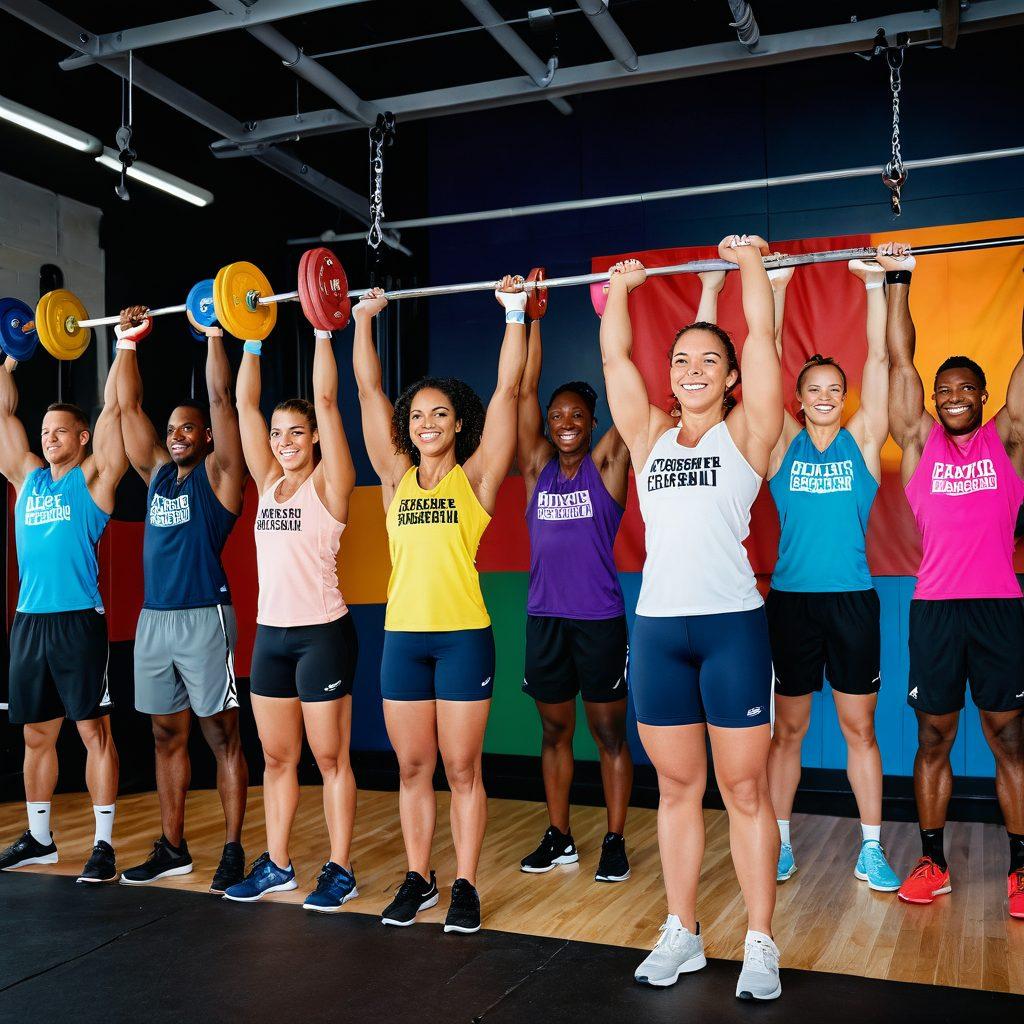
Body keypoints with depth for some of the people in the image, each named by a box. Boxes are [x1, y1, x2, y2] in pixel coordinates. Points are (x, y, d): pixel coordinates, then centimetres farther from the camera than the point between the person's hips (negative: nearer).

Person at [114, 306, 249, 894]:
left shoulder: (219, 473, -1)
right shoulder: (157, 472, 14)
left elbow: (222, 399, -8)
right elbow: (129, 408, 17)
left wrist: (214, 332, -6)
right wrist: (128, 340, 17)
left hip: (204, 619, -6)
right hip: (153, 620, 7)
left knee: (222, 738, 1)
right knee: (168, 738, 12)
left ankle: (234, 850, 8)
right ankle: (173, 848, 22)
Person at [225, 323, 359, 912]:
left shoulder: (329, 483, -5)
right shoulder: (269, 482, 10)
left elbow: (326, 400, -12)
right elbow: (246, 405, 11)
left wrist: (323, 331, -9)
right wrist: (253, 341, 12)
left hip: (322, 633, -6)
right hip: (271, 632, 6)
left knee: (330, 758, 2)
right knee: (277, 757, 13)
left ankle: (341, 871, 12)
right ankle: (277, 865, 25)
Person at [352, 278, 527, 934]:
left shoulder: (476, 476, 0)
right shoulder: (397, 477, 9)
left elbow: (508, 390, -4)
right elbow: (369, 390, 11)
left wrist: (517, 314, -5)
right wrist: (364, 320, 14)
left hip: (462, 637, -3)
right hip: (403, 636, 4)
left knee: (462, 769, 4)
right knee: (413, 768, 12)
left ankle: (466, 887, 16)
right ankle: (418, 880, 25)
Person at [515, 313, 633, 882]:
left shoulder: (605, 466, -1)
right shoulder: (537, 467, 7)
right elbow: (524, 390, 3)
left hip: (599, 620, -4)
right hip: (545, 618, 4)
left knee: (609, 733, 7)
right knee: (554, 733, 13)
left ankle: (615, 841, 17)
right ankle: (559, 837, 25)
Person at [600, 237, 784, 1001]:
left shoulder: (746, 433, 5)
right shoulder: (649, 436, 13)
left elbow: (762, 339, 1)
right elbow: (615, 355, 16)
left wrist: (752, 264, 10)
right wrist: (620, 286, 25)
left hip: (731, 625, -3)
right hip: (657, 627, 4)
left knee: (745, 790, 4)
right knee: (677, 788, 12)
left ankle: (761, 945, 15)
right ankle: (683, 932, 24)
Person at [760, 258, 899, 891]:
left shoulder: (862, 440, 5)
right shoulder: (784, 444, 4)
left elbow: (879, 359, 0)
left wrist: (876, 285, -3)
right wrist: (776, 287, -2)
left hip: (852, 599, 0)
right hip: (791, 599, 0)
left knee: (860, 727, 8)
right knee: (788, 728, 8)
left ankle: (872, 850, 19)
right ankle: (780, 843, 20)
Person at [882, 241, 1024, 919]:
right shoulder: (920, 442, 8)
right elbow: (901, 361, 6)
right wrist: (898, 280, 6)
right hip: (934, 609, 1)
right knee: (933, 740, 7)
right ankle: (933, 863, 18)